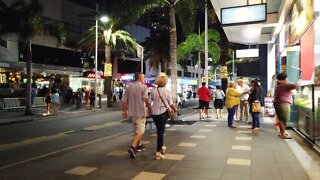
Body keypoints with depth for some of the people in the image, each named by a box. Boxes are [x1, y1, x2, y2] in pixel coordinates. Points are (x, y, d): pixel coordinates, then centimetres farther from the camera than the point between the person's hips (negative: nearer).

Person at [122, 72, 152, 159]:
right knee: (140, 131, -1)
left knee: (136, 129, 21)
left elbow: (124, 100, 6)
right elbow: (146, 99, -21)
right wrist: (150, 109, -12)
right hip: (140, 112, -6)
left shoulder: (129, 87, 7)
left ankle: (139, 145, 36)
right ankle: (132, 147, -18)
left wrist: (124, 111, 11)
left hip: (132, 112, 6)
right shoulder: (143, 87, -10)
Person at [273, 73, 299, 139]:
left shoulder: (277, 85, 16)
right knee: (283, 120, -7)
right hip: (283, 104, -9)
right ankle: (283, 135, -7)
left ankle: (281, 133, 22)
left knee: (281, 119, 15)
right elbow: (294, 86, -21)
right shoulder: (285, 84, -11)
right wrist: (299, 84, -4)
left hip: (277, 104, 9)